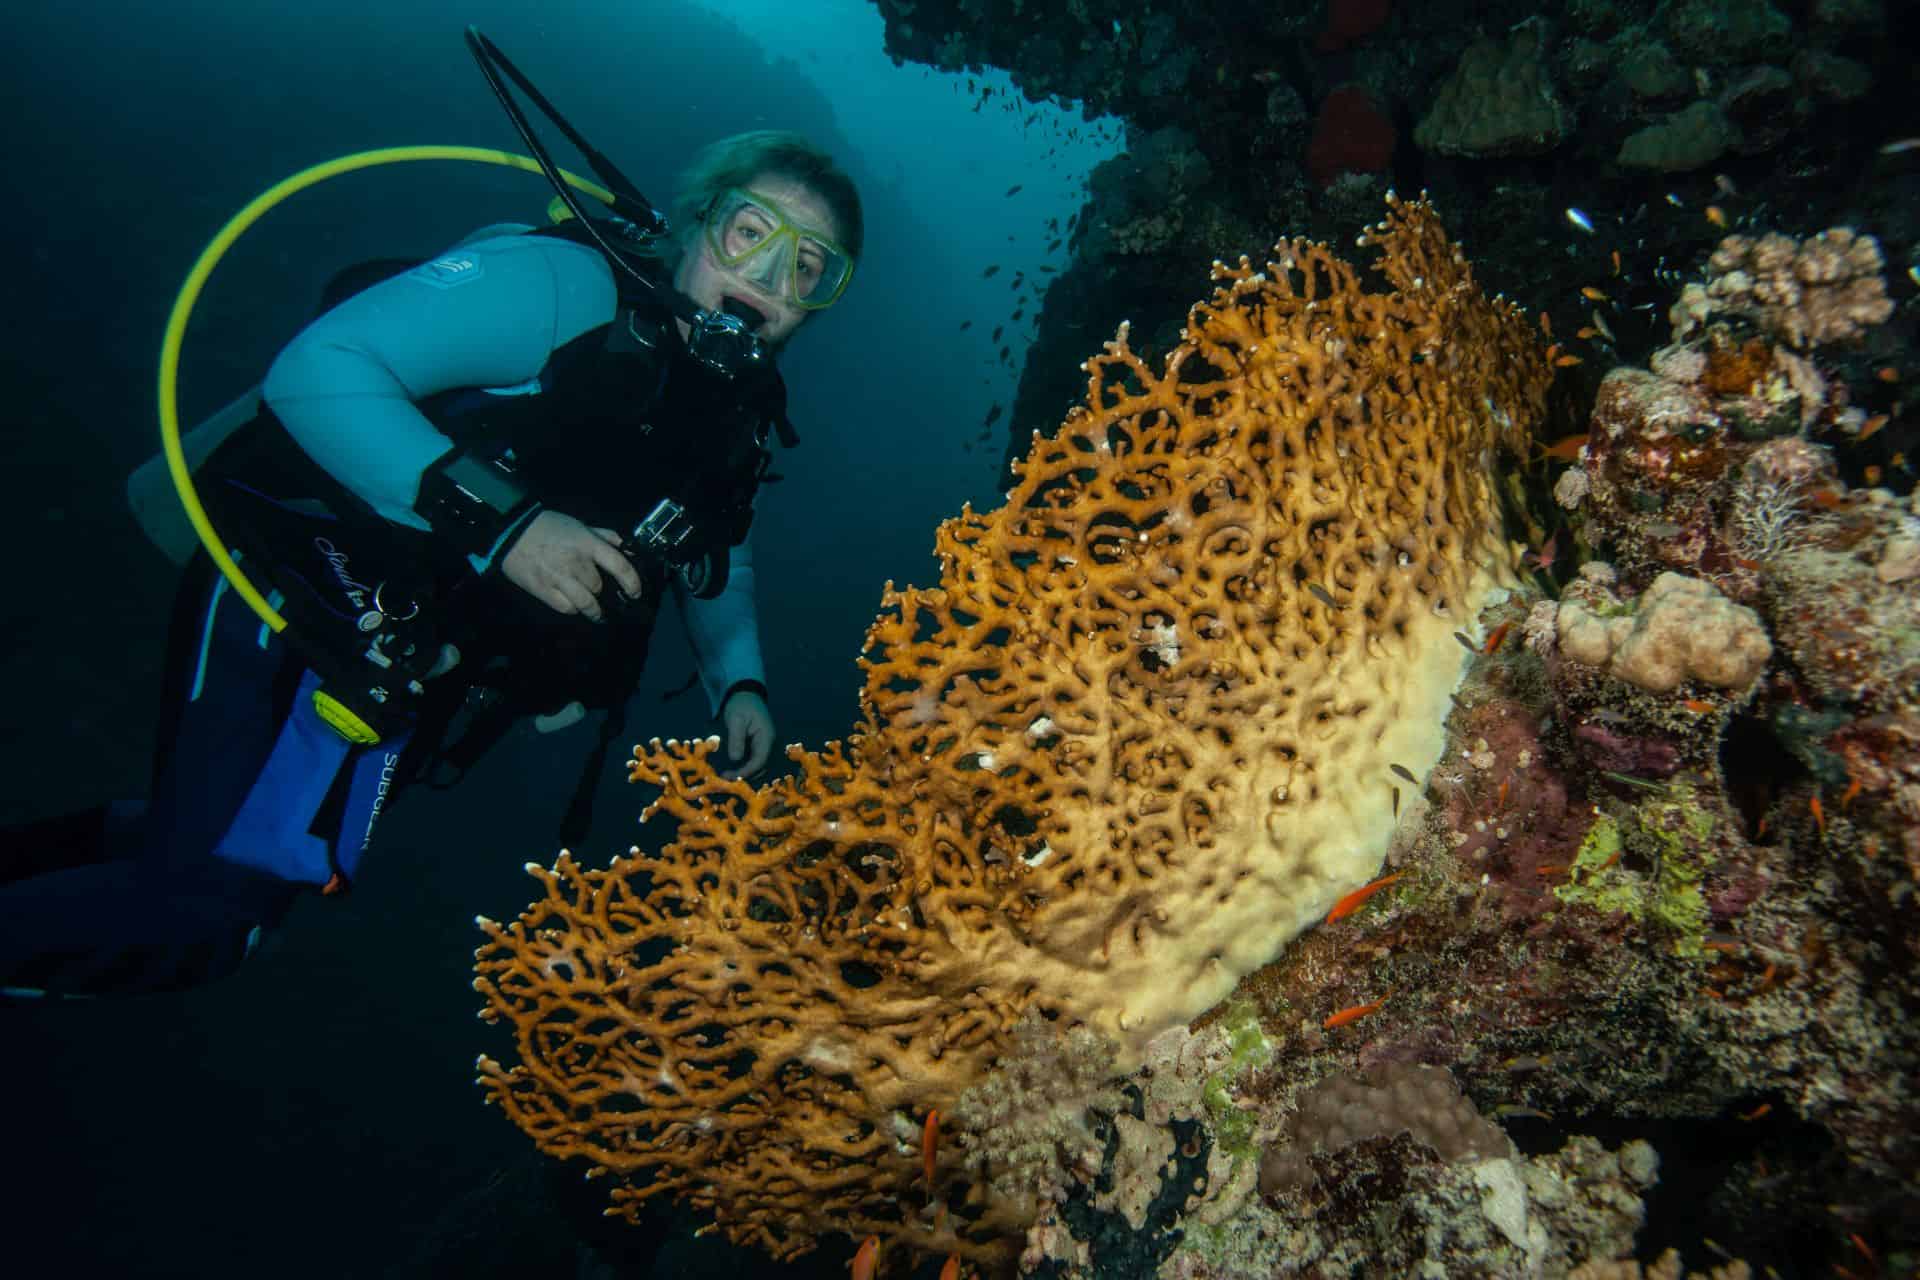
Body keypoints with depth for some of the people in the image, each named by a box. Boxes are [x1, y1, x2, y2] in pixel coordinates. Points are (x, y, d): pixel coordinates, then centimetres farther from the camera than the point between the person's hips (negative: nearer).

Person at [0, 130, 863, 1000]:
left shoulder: (744, 419, 3)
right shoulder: (570, 282, -17)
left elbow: (716, 561, 19)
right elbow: (318, 368, -25)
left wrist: (737, 682, 2)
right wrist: (499, 520, -35)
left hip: (403, 675, 7)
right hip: (290, 594, -6)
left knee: (239, 893, 11)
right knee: (198, 909, -17)